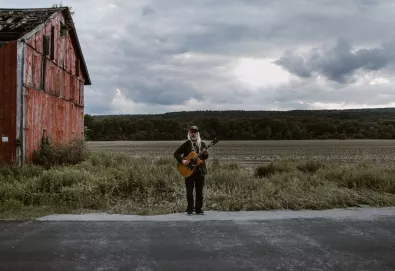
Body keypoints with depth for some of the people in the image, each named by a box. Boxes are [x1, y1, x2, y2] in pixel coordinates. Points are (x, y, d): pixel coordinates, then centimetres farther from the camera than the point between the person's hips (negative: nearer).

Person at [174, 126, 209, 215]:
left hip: (200, 170, 2)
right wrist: (182, 160, -16)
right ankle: (190, 209, 11)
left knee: (199, 192, 5)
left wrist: (205, 153, -19)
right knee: (189, 192, 2)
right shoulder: (186, 144, 1)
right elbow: (176, 153, -1)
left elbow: (206, 156, 3)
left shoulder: (202, 144, 8)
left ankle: (199, 209, 13)